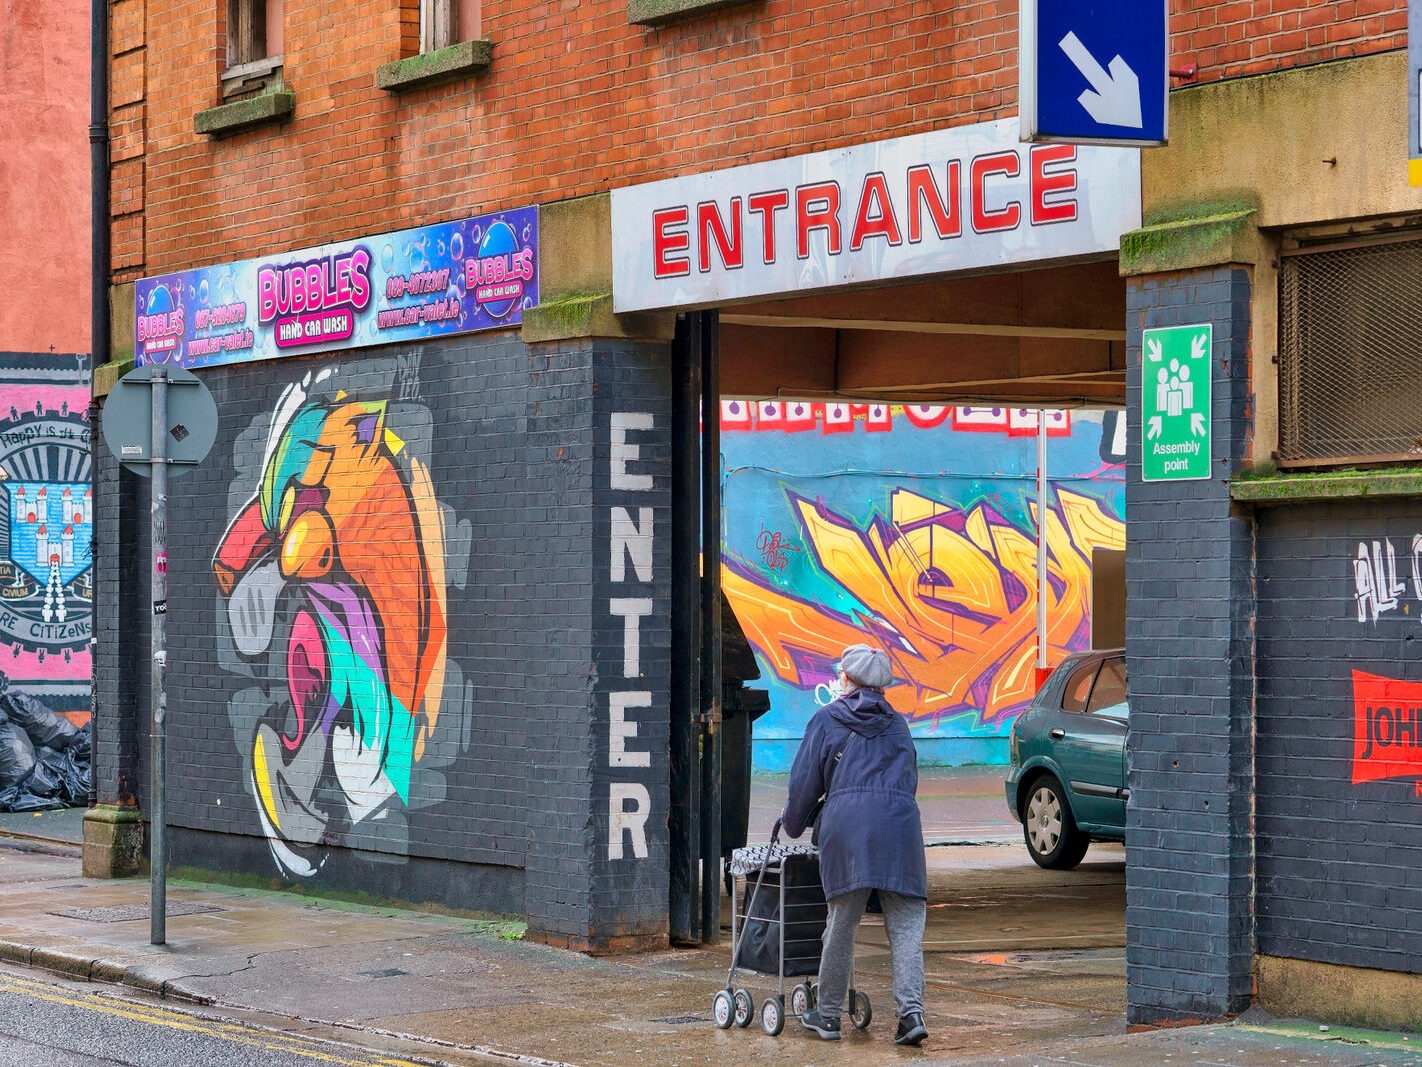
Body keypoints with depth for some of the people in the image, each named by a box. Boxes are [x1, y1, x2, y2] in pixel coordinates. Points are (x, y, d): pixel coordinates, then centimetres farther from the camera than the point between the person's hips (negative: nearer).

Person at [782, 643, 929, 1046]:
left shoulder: (827, 720, 12)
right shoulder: (898, 725, 22)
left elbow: (805, 781, 12)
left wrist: (792, 825, 27)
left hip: (846, 825, -2)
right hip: (899, 823, 2)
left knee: (841, 925, 6)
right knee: (906, 925, -1)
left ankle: (828, 1014, 14)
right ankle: (911, 1012, -15)